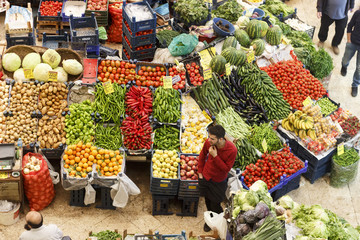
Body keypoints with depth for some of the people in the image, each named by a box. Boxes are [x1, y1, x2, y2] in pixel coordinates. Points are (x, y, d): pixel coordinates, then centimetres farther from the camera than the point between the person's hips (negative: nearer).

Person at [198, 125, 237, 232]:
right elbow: (202, 155, 3)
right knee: (208, 201, 22)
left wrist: (215, 156, -33)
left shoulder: (232, 150, -30)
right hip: (205, 177, 3)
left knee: (215, 205, 8)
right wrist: (200, 172, 8)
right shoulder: (208, 143, -19)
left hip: (218, 182, -3)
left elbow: (227, 168, -23)